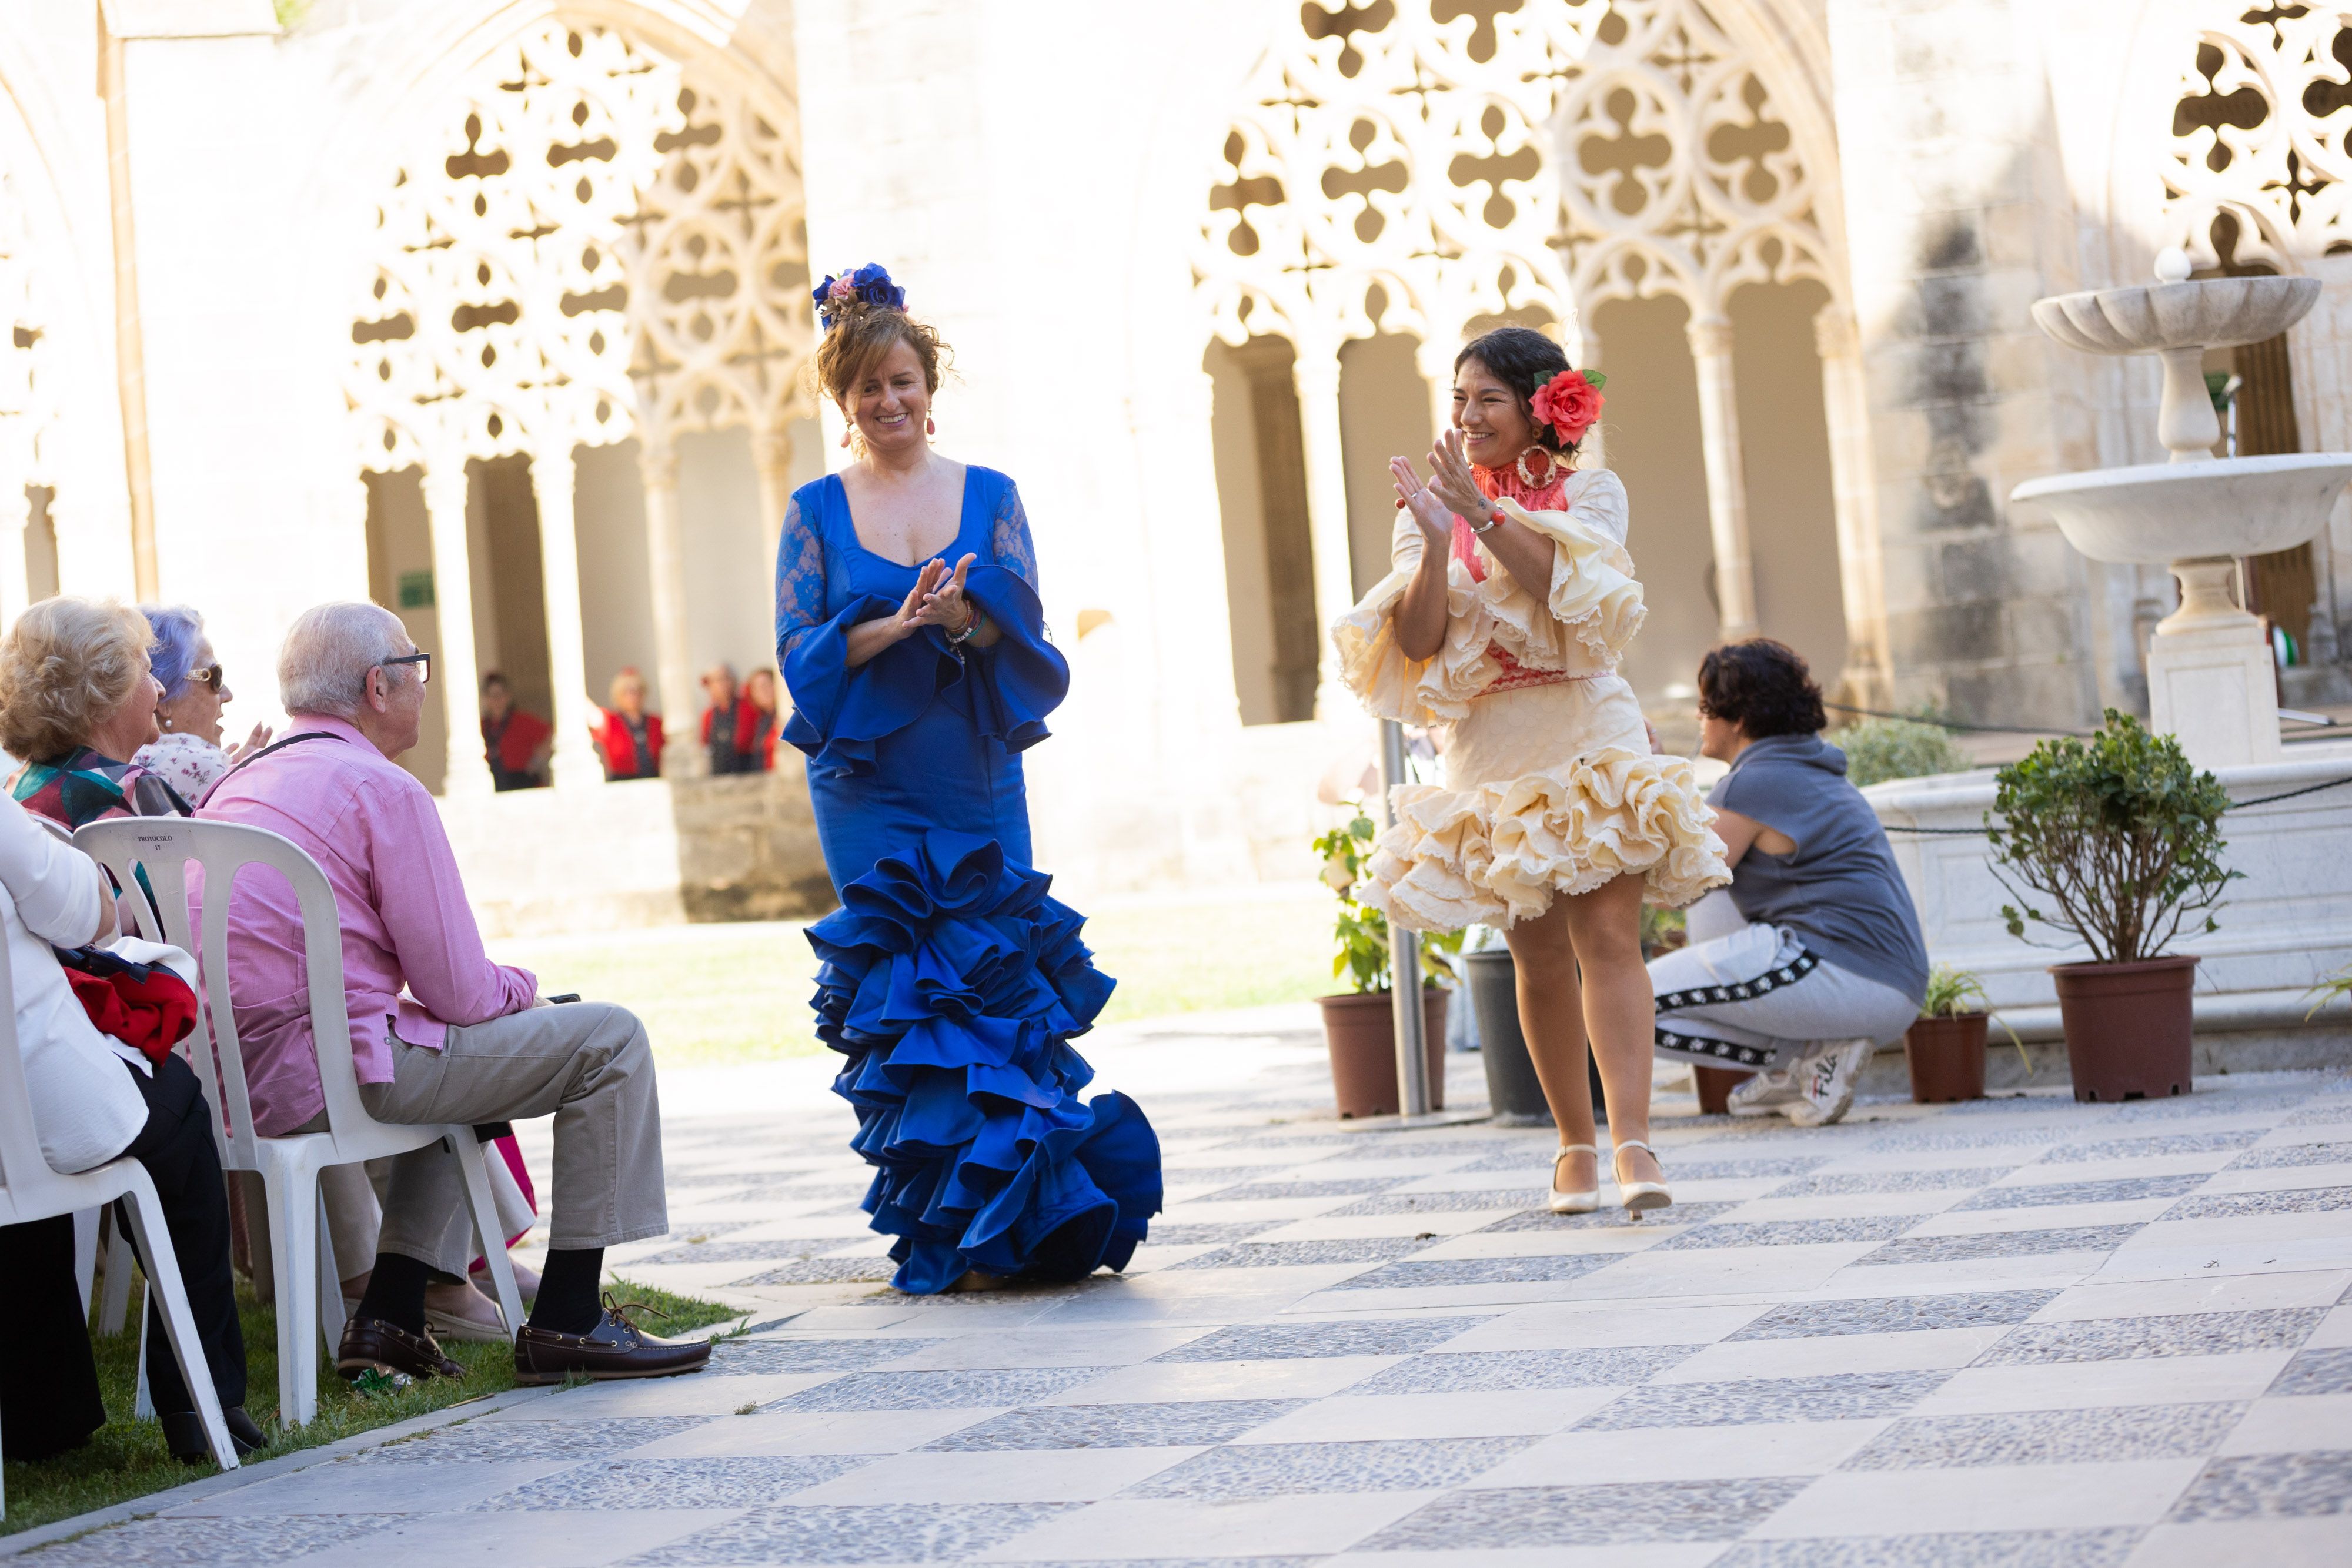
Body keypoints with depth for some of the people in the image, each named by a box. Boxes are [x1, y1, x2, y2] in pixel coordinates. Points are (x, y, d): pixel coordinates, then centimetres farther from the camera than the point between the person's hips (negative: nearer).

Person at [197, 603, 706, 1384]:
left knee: (462, 1051, 35)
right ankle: (567, 1320, 0)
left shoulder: (238, 786, 17)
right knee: (609, 1040, -2)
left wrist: (498, 989, 22)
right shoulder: (384, 790, -10)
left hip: (237, 1071, 10)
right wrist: (522, 987, 11)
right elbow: (459, 991, -12)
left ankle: (391, 1316, 23)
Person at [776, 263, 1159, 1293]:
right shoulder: (817, 513, 6)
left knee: (996, 987, -3)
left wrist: (963, 619, -18)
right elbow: (801, 654, -1)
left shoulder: (989, 498, 8)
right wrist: (896, 625, -16)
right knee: (905, 1005, -4)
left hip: (977, 780, 1)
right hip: (869, 790, -1)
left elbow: (1024, 630, 2)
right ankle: (954, 1234, 1)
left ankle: (1019, 1220, 5)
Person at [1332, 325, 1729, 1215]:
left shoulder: (1590, 493, 6)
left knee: (1609, 934, -13)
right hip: (1491, 746, 2)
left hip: (1590, 735, -2)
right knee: (1540, 958, 3)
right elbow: (1419, 639, -3)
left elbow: (1573, 591, -14)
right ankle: (1575, 1143, 14)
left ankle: (1632, 1143, -21)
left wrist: (1483, 514, -20)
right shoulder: (1431, 508, 10)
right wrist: (1436, 542, -18)